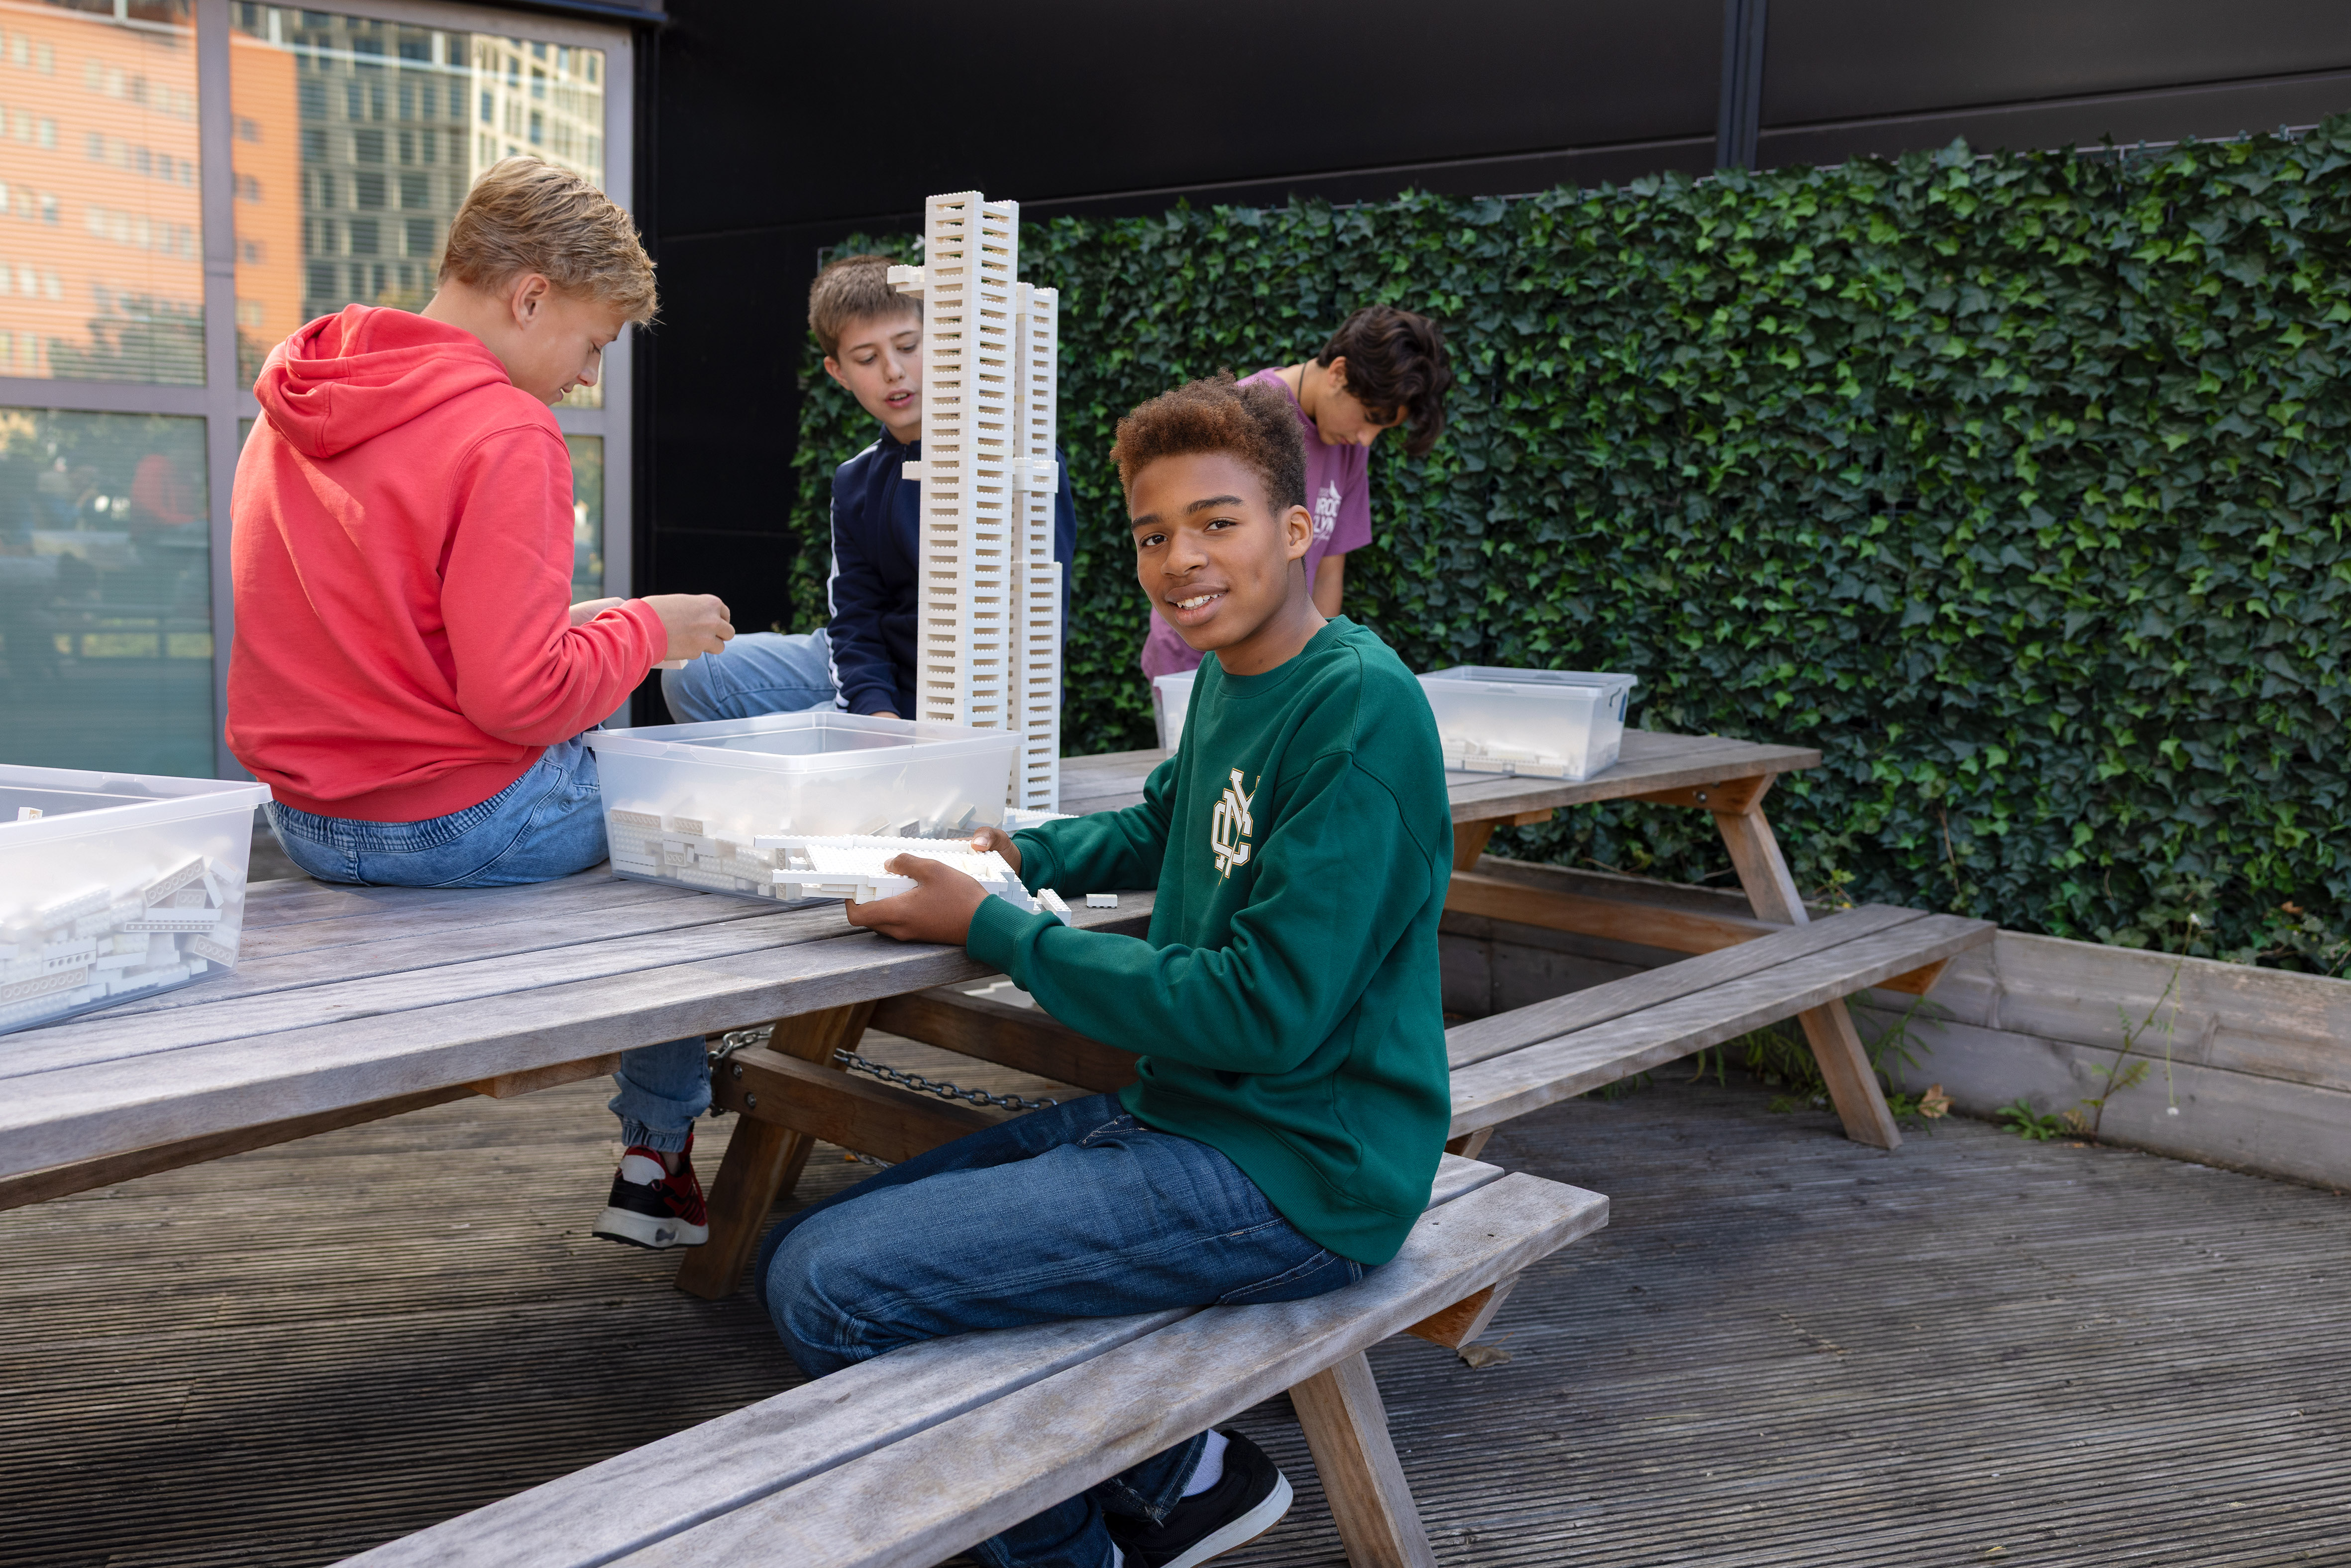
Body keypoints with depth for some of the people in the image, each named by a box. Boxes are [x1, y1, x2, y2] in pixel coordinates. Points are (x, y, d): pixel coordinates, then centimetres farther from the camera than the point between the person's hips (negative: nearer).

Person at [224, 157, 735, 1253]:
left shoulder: (293, 406, 9)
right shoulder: (505, 434, -18)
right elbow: (523, 696, -23)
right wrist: (647, 629, -7)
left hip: (305, 821, 9)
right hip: (457, 826, -9)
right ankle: (659, 1162, 15)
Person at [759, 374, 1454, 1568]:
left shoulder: (1361, 707, -18)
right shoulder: (1228, 675, 10)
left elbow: (1270, 1010, -21)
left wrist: (992, 930, -15)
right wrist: (1025, 855, 9)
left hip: (1292, 1172, -10)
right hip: (1177, 1113, 10)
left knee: (829, 1288, -18)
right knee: (798, 1253, 10)